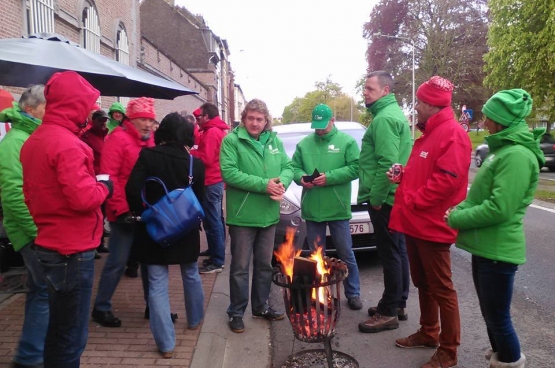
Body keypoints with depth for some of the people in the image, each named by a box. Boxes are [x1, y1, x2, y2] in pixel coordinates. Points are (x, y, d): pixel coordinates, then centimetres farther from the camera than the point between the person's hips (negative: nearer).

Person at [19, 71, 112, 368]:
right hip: (72, 250, -9)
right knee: (71, 336, 3)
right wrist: (104, 187, -8)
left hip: (49, 245, 10)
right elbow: (84, 198, -27)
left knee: (58, 329, 22)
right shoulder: (66, 143, -20)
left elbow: (30, 194, 16)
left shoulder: (33, 141, 10)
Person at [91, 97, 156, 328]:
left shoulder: (149, 140, 11)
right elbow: (109, 177, -17)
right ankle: (101, 308, 18)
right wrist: (120, 209, -20)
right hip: (125, 212, -7)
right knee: (118, 261, 1)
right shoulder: (118, 138, -11)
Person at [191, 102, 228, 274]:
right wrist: (195, 150, 4)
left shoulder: (211, 132, -15)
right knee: (215, 219, 19)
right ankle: (215, 250, 31)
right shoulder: (219, 130, 17)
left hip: (211, 182, -11)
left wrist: (190, 152, -8)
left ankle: (217, 261, -5)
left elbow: (206, 159, -21)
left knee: (212, 221, -8)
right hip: (217, 180, 11)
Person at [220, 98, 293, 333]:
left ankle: (261, 306, 34)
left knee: (264, 265, 17)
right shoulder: (232, 140, -8)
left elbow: (288, 167, 9)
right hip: (242, 216, -5)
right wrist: (263, 185, -23)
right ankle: (236, 312, 19)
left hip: (269, 215, 6)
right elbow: (229, 173, -19)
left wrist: (282, 182, -15)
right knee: (240, 267, 5)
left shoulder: (275, 141, 9)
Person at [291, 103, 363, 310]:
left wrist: (329, 177, -18)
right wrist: (301, 177, -12)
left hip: (338, 208, -3)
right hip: (312, 209, 3)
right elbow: (294, 167, 10)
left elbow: (355, 168, -9)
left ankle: (353, 294, 22)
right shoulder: (303, 144, 11)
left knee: (346, 254, 7)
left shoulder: (347, 141, 1)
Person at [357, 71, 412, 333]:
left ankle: (388, 313, 8)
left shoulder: (384, 118, -16)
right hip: (394, 196, 10)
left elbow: (387, 163, -24)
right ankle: (398, 304, 27)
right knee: (397, 251, 15)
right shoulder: (393, 113, 17)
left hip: (385, 198, -10)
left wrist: (376, 197, -18)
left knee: (390, 254, -3)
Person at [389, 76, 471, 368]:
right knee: (422, 283, 20)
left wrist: (412, 201, -19)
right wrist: (403, 174, 7)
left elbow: (447, 180, -25)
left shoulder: (452, 134, -15)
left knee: (441, 288, 0)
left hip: (432, 226, -10)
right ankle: (428, 333, 35)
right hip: (416, 223, 10)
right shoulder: (428, 133, 18)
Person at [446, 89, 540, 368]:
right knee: (489, 312, 22)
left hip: (498, 250, -10)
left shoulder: (517, 155, -20)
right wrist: (459, 209, 2)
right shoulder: (504, 149, 12)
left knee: (498, 316, 5)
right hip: (486, 247, 10)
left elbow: (499, 208, -25)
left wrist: (457, 219, -15)